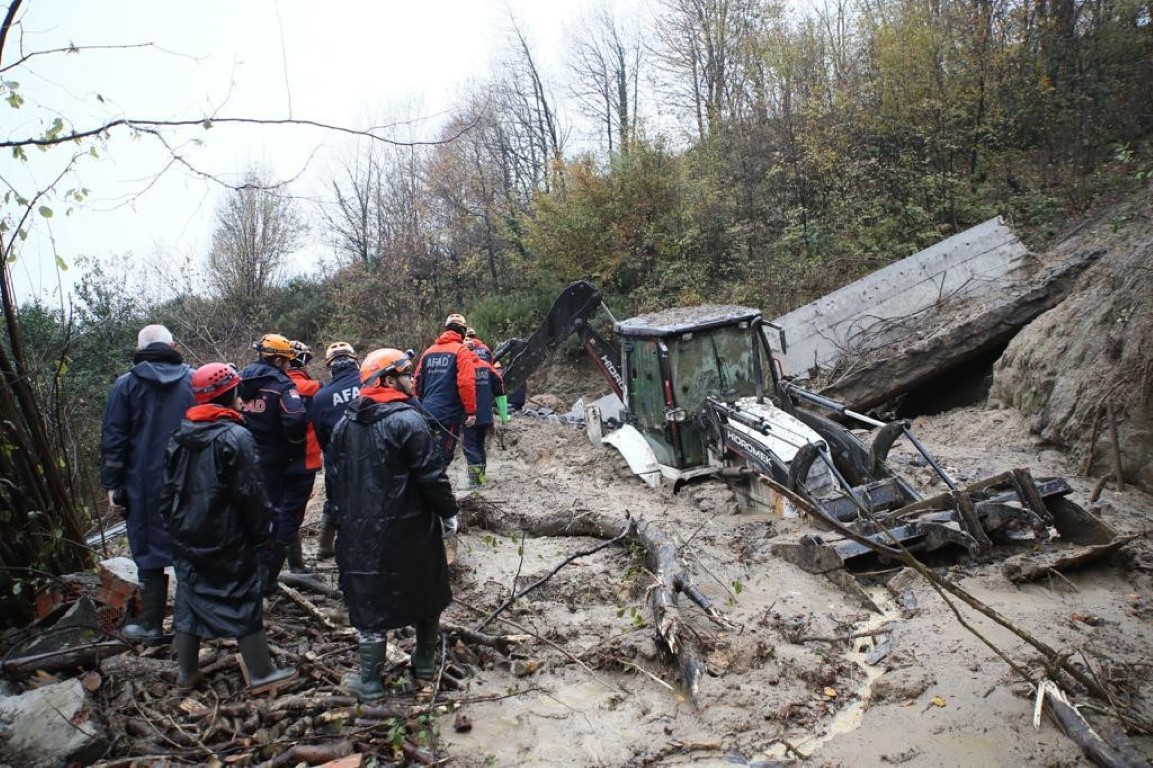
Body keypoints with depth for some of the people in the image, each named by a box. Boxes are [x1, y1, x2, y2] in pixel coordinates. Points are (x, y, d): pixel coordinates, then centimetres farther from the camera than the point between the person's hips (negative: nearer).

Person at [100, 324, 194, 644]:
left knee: (150, 550, 6)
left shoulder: (126, 384, -2)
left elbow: (113, 440, -3)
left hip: (145, 484, -2)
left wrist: (112, 485, 2)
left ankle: (151, 625, 13)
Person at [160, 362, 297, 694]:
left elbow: (169, 490, 13)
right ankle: (261, 674, 10)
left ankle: (186, 673, 27)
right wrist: (263, 531, -7)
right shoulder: (235, 437, -18)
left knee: (189, 598, 16)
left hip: (187, 538, 7)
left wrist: (176, 524, 21)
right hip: (227, 542, -7)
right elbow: (251, 493, -17)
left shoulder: (180, 437, 6)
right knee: (244, 602, 2)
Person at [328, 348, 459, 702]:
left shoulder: (346, 423, 5)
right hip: (409, 530, -4)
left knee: (370, 599, 10)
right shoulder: (407, 421, -16)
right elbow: (432, 476, -17)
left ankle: (369, 683, 17)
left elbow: (336, 478, 12)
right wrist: (448, 513, -3)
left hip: (360, 530, 4)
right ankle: (425, 661, 33)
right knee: (424, 592, 17)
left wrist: (344, 519, 22)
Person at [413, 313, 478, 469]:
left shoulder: (429, 351, 13)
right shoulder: (462, 351, -6)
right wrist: (471, 411, -14)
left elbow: (418, 381, 14)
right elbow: (466, 383, -17)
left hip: (427, 412, 6)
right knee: (443, 456, -1)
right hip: (449, 413, -6)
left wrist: (420, 405, 25)